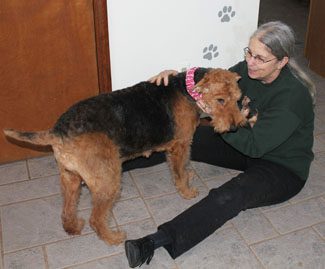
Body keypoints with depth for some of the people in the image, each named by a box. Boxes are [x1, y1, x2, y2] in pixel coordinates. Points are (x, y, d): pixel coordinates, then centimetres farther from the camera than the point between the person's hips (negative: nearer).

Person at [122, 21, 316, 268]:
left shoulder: (293, 96, -30)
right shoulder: (247, 70, -10)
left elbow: (255, 145, -29)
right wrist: (178, 75, -18)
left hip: (283, 167, -7)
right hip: (245, 144, 7)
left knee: (230, 196, -36)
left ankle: (156, 241, -41)